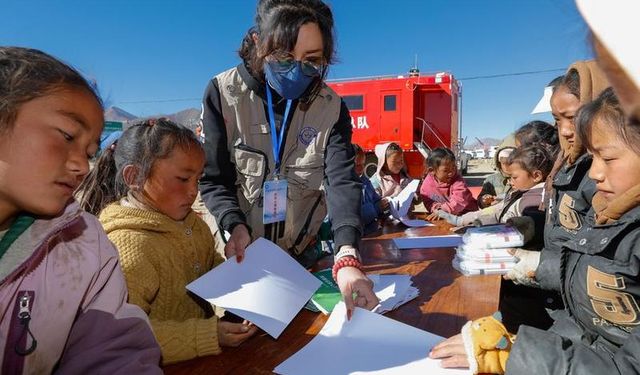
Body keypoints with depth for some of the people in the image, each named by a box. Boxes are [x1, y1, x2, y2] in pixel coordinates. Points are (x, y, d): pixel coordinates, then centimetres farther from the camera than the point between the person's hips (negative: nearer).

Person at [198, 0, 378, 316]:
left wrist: (347, 257, -39)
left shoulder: (332, 108, -10)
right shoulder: (224, 93, -14)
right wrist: (236, 226, -31)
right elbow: (213, 179, -12)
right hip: (239, 256, -1)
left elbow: (342, 181, -23)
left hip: (303, 256, 2)